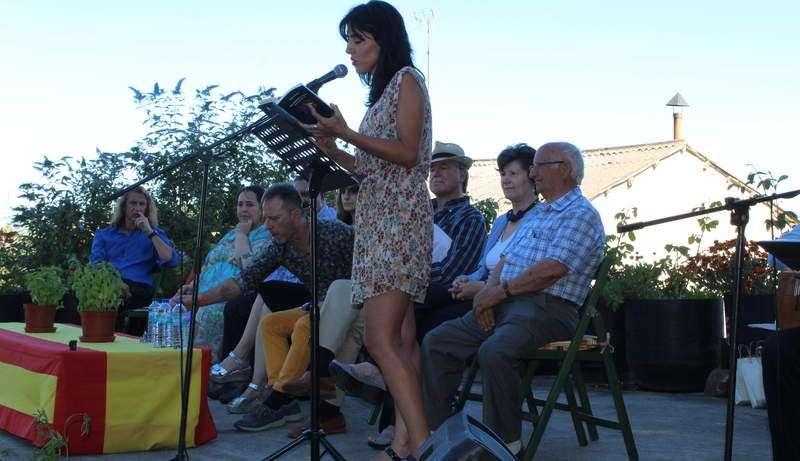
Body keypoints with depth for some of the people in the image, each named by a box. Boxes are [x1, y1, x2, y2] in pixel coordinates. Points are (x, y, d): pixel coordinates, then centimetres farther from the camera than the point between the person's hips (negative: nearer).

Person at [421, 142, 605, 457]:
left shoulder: (580, 215, -5)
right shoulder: (534, 215, 26)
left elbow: (552, 269, -18)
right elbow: (506, 260, 22)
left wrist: (500, 291, -11)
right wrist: (489, 289, 0)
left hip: (547, 308, -9)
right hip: (505, 303, 9)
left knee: (494, 351, -36)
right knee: (437, 341, -3)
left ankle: (506, 441, -21)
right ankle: (435, 428, -1)